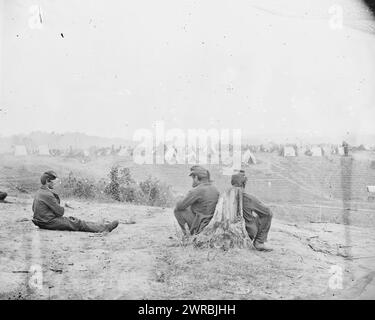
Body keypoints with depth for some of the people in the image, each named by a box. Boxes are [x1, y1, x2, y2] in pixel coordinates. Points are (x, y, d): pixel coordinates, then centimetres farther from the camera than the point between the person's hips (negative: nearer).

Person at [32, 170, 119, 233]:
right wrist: (62, 208, 5)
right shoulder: (47, 195, -22)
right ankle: (104, 228, -5)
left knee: (73, 219, 13)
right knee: (78, 223, -7)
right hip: (50, 223, -10)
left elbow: (33, 209, 19)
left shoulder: (38, 192, 9)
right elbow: (60, 212, -19)